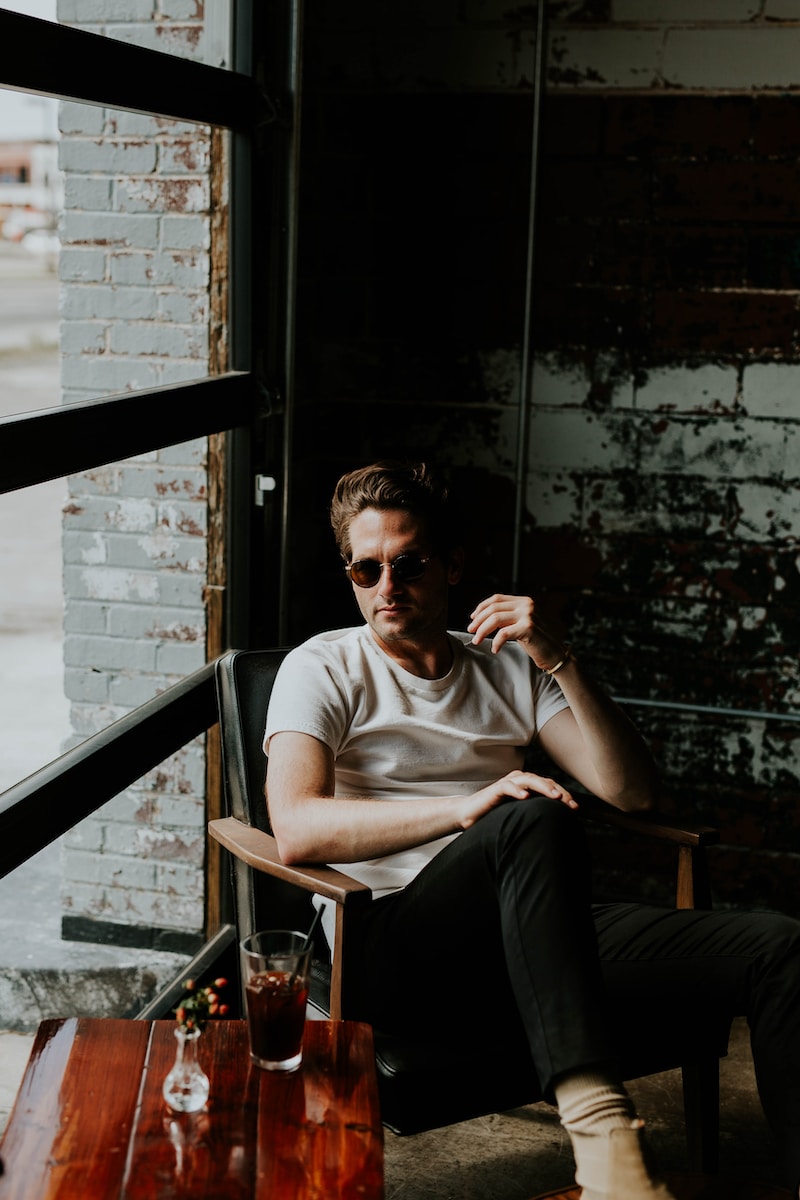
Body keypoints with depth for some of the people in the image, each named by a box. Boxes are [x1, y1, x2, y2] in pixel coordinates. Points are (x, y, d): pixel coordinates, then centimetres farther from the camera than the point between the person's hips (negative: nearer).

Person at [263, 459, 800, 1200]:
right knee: (536, 819, -37)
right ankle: (595, 1117, -42)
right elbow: (297, 830, -13)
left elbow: (633, 791, 10)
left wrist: (559, 661, -4)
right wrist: (468, 807, -24)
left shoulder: (509, 668, 20)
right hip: (401, 951, -5)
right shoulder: (322, 669, 6)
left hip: (531, 935, 5)